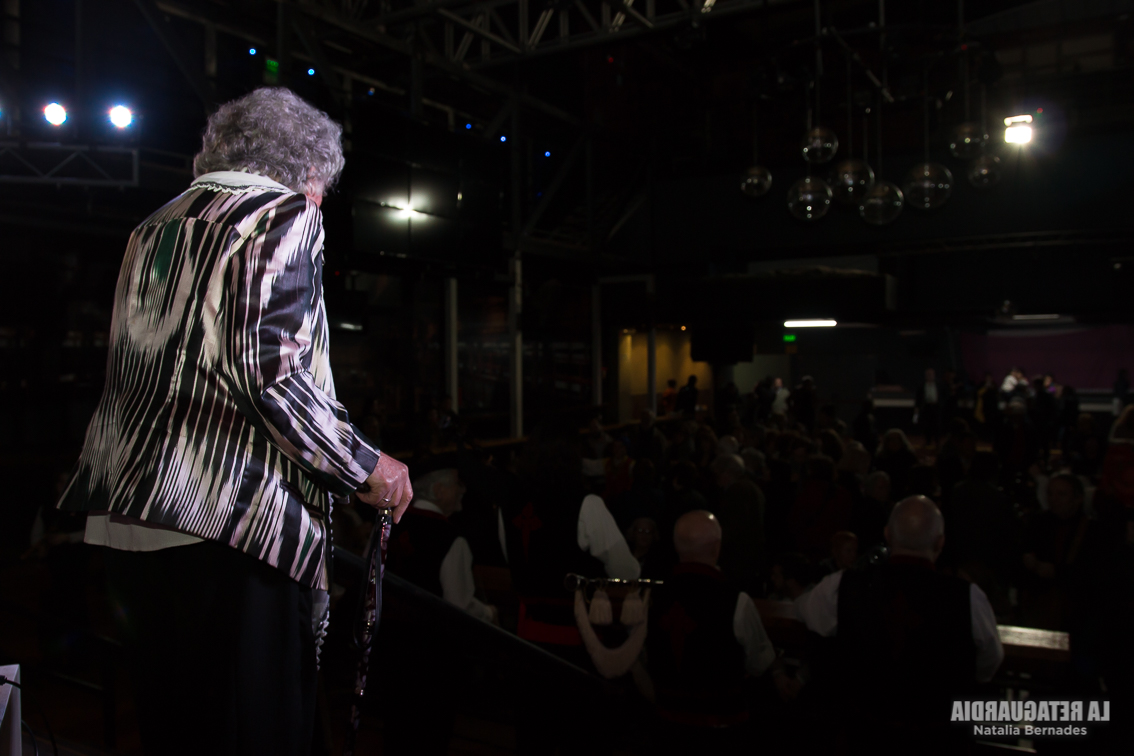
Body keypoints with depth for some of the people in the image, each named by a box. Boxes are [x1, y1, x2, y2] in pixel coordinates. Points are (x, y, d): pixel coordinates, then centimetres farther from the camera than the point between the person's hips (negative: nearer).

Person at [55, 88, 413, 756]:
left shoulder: (155, 227, 21)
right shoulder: (285, 215, -5)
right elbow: (269, 370, -19)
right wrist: (366, 468, -9)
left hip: (126, 516, 9)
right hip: (228, 521, -9)